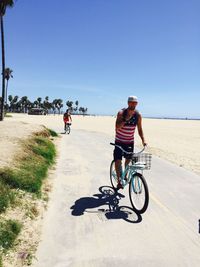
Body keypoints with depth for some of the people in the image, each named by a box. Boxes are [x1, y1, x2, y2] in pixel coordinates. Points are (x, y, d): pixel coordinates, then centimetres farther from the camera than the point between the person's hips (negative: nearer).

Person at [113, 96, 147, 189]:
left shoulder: (138, 115, -6)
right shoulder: (121, 113, -16)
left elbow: (139, 129, 2)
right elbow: (117, 127, -25)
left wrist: (143, 140, -10)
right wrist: (126, 119, -35)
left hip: (130, 141, 3)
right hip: (119, 141, -3)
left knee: (128, 160, 13)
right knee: (117, 161, -7)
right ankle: (119, 181, 5)